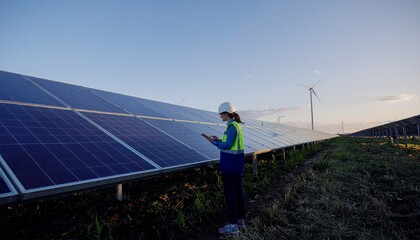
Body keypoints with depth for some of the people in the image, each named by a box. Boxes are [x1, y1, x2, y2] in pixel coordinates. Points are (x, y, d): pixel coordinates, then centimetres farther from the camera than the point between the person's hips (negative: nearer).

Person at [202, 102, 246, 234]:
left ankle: (233, 225, 7)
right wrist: (219, 140, 13)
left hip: (230, 163, -10)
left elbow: (228, 145, -20)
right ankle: (240, 220, 26)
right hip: (237, 161, 10)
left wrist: (213, 142, -8)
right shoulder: (237, 125, 12)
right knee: (238, 190, 15)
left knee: (229, 192, -2)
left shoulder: (232, 126, -17)